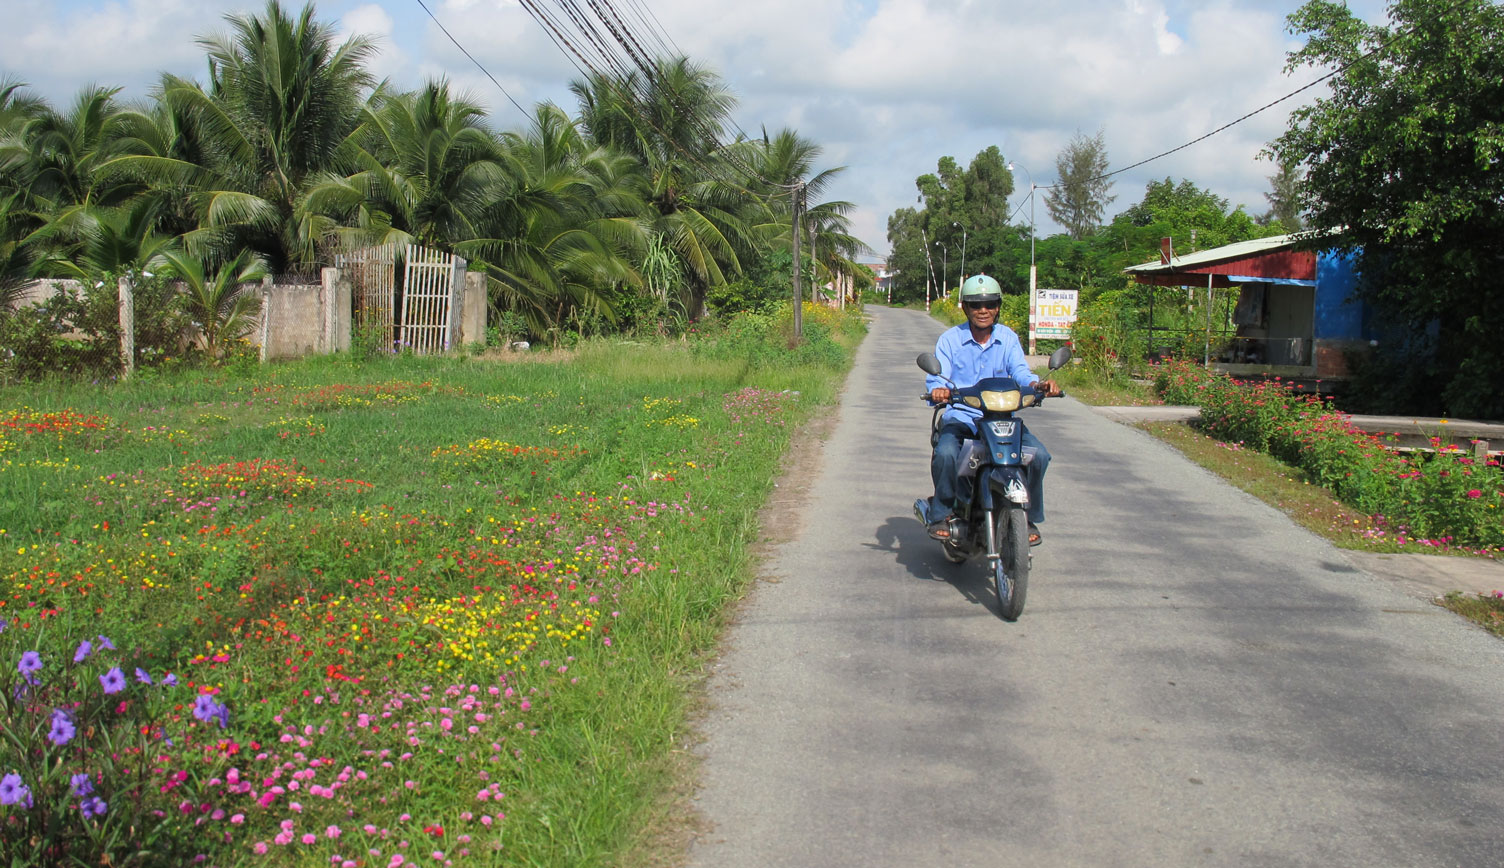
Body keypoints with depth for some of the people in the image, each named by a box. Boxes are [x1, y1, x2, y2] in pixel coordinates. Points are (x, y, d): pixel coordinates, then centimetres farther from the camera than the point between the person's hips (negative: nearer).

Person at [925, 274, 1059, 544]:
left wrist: (1039, 384, -30)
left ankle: (1028, 517, -1)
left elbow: (1021, 372, -6)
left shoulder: (1008, 339, 7)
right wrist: (938, 389, -35)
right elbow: (937, 377, -9)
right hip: (960, 415, -2)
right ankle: (943, 513, -10)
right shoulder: (950, 339, 2)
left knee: (1039, 454, -20)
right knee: (945, 453, -33)